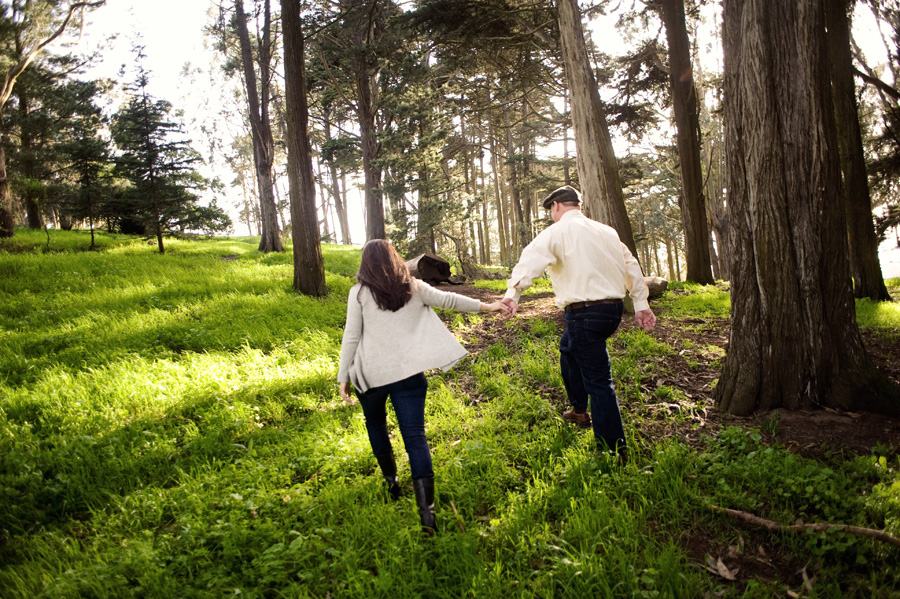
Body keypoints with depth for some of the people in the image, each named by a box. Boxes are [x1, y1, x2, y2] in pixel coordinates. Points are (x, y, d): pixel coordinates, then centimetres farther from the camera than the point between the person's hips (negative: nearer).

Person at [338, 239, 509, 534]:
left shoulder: (359, 293, -1)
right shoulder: (414, 288, 6)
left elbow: (351, 337, -3)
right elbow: (448, 300, 13)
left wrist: (343, 377, 2)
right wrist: (486, 306, 24)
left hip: (371, 374, -1)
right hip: (408, 372, 1)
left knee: (375, 424, 26)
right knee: (415, 437, -2)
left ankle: (391, 480, 32)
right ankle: (426, 508, -10)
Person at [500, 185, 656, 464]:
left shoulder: (558, 232, -5)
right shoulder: (606, 231, 15)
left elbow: (532, 259, -22)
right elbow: (631, 265, 16)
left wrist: (513, 292, -34)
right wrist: (641, 303, 19)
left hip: (586, 313, -8)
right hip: (614, 308, 8)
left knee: (598, 381, -2)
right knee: (568, 348, 30)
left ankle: (615, 450, 3)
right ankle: (579, 410, 40)